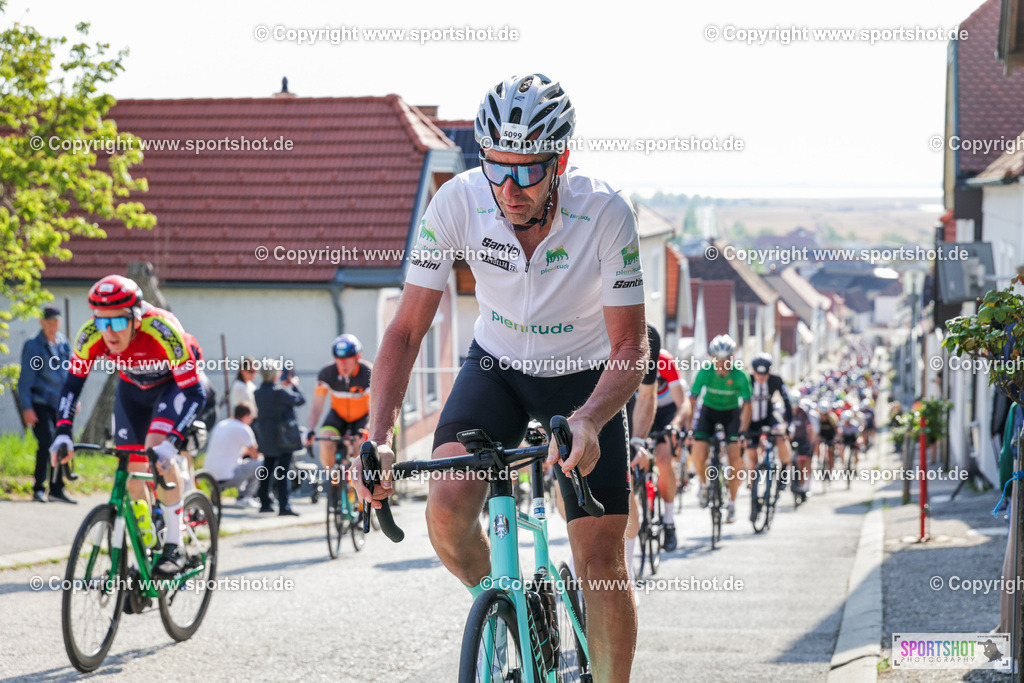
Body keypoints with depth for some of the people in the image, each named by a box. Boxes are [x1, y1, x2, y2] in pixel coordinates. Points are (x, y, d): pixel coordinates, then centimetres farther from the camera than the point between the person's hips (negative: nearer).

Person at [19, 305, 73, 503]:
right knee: (47, 442, -17)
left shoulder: (64, 343, 10)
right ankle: (38, 489, -9)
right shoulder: (33, 346, -5)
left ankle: (57, 489, 13)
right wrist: (26, 407, -13)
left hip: (60, 404, 5)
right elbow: (25, 379, -7)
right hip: (40, 403, -5)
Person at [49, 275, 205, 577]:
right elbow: (72, 385, -17)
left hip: (175, 383, -4)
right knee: (132, 472, -1)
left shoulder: (162, 331, -40)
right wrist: (63, 434, -32)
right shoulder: (91, 336, -29)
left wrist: (171, 442, -49)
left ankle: (174, 547, -20)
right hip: (132, 388, 4)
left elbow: (195, 393, -38)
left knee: (157, 446, -28)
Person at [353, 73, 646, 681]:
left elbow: (630, 346, -25)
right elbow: (407, 331, -20)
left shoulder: (606, 213, -28)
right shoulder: (458, 203, -24)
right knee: (448, 512, -22)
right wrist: (379, 438, -33)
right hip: (497, 365, 1)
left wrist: (587, 421, -45)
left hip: (585, 378, -1)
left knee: (601, 558, -7)